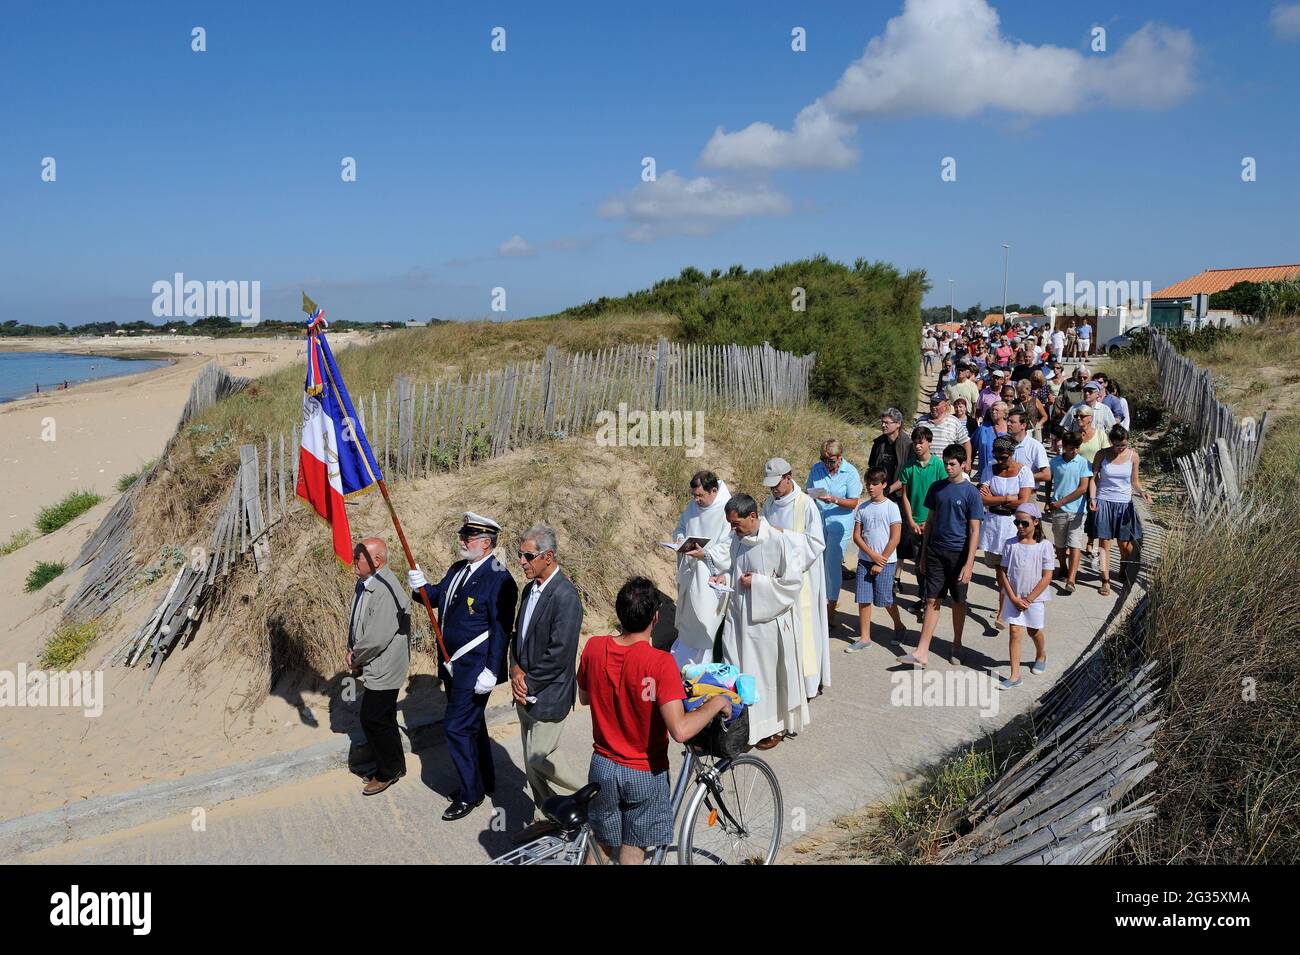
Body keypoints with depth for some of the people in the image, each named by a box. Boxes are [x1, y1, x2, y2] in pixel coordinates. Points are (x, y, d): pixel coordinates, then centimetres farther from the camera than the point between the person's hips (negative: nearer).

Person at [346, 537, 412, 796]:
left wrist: (356, 658, -12)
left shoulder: (387, 592, -27)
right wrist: (352, 650, 2)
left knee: (373, 720, 1)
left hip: (383, 669, -9)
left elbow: (377, 638, -28)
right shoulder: (364, 584, 3)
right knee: (383, 718, 19)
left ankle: (388, 771, 19)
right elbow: (355, 622, 16)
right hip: (375, 667, 9)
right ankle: (394, 766, 34)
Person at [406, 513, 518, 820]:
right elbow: (438, 597, 13)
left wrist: (491, 671, -22)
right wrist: (421, 586, -9)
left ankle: (470, 793, 13)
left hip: (475, 670, -9)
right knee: (472, 724, 21)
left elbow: (500, 630, -21)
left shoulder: (499, 580, -19)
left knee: (457, 727, -4)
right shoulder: (457, 569, 7)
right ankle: (484, 780, 38)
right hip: (453, 666, 9)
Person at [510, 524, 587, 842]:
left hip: (549, 694, -8)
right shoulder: (530, 589, 7)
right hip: (526, 691, 9)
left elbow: (559, 654, -24)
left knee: (539, 757, -2)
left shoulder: (565, 596, -21)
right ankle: (545, 816, 30)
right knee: (533, 758, 15)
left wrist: (528, 683, -14)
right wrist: (516, 670, -4)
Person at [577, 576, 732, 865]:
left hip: (603, 766, 4)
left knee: (602, 845, 24)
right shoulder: (660, 663, -27)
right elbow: (680, 730, -32)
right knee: (633, 852, 17)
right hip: (644, 774, -4)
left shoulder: (594, 648, -13)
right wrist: (716, 702, -18)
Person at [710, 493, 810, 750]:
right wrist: (725, 577, -3)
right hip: (738, 617, 6)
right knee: (737, 670, 11)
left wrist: (757, 583, -18)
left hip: (767, 621, -6)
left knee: (768, 672, 8)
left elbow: (793, 582, -18)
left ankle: (775, 726, 27)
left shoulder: (780, 542, -20)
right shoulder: (738, 539, 1)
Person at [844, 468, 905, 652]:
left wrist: (881, 562, -10)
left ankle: (898, 626, 29)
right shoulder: (862, 508, 5)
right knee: (863, 599, 2)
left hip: (886, 561, -4)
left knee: (885, 599, 3)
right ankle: (864, 637, 10)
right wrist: (872, 555, -9)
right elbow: (857, 535, 4)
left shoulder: (891, 507, -6)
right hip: (865, 560, 4)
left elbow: (895, 538, -9)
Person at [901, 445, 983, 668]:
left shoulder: (971, 492, -8)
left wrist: (969, 564, -16)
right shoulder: (937, 487, 4)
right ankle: (922, 652, 0)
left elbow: (974, 530, -10)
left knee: (958, 601, 10)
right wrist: (923, 554, 10)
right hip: (935, 551, 3)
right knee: (932, 600, 2)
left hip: (958, 553, -3)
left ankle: (956, 646, 27)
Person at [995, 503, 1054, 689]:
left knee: (1033, 631, 17)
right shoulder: (1011, 544, -4)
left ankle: (1041, 656, 49)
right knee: (1015, 632, -4)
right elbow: (1002, 572, -2)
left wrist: (1028, 599, -13)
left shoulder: (1044, 546, -11)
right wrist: (1014, 598, -10)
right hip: (1013, 597, 1)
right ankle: (1015, 676, -2)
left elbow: (1046, 578, -12)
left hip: (1035, 598, -1)